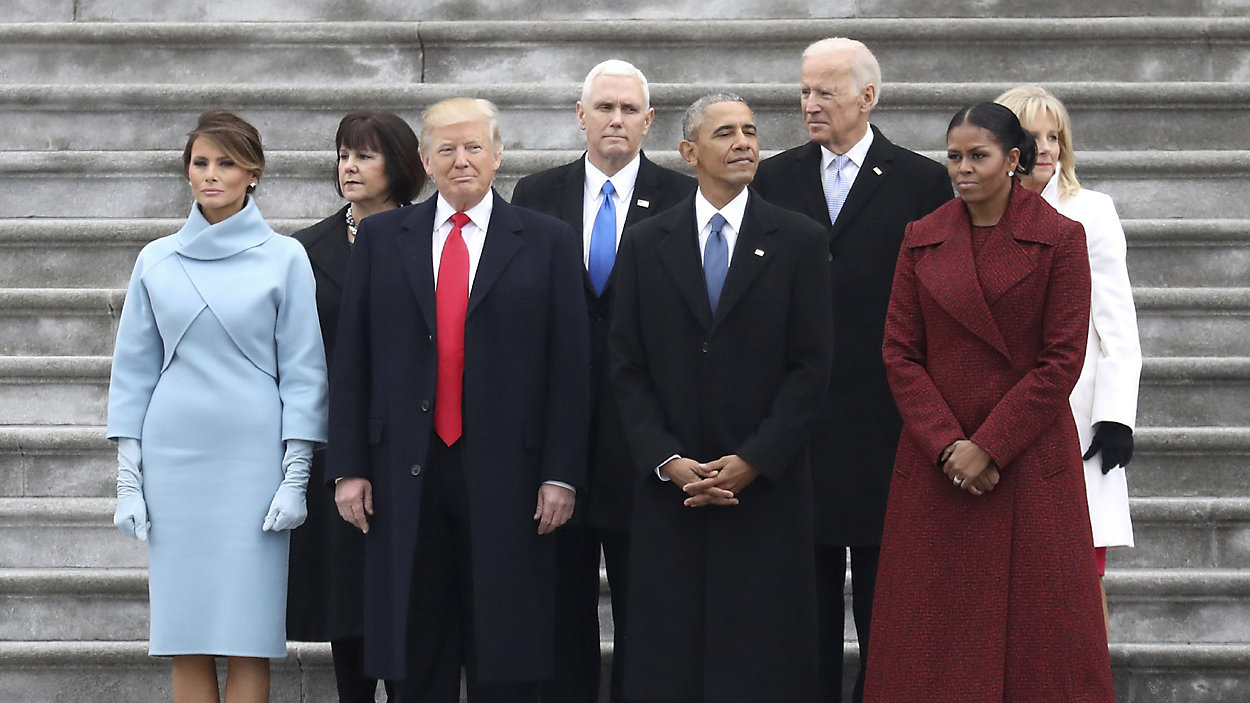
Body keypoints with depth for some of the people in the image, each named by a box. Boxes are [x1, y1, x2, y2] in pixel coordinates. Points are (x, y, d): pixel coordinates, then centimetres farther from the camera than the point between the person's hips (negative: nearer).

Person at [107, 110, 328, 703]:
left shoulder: (283, 259, 2)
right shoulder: (157, 260, 9)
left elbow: (302, 371, 2)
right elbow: (133, 371, 11)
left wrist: (295, 477, -5)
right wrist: (128, 479, 4)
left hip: (253, 460, -2)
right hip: (174, 459, 2)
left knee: (248, 637, -5)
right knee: (186, 639, 1)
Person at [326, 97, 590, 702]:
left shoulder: (547, 242, 6)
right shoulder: (381, 239, 10)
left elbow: (570, 365, 1)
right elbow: (350, 360, 7)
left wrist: (562, 474, -6)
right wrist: (348, 468, 0)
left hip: (506, 477, -1)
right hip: (405, 475, 1)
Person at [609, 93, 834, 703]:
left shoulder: (799, 241, 3)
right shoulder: (645, 245, 7)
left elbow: (811, 366, -1)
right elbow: (628, 369, 5)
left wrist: (754, 460, -10)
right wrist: (668, 461, -7)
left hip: (767, 489, -1)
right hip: (668, 492, 1)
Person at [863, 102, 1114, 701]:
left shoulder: (1059, 239, -2)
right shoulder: (921, 240, 7)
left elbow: (1062, 360, -7)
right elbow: (900, 353, 4)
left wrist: (988, 447, -12)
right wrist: (946, 446, -9)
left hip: (1030, 464, -3)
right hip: (935, 466, 3)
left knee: (1034, 628, -1)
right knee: (932, 634, 2)